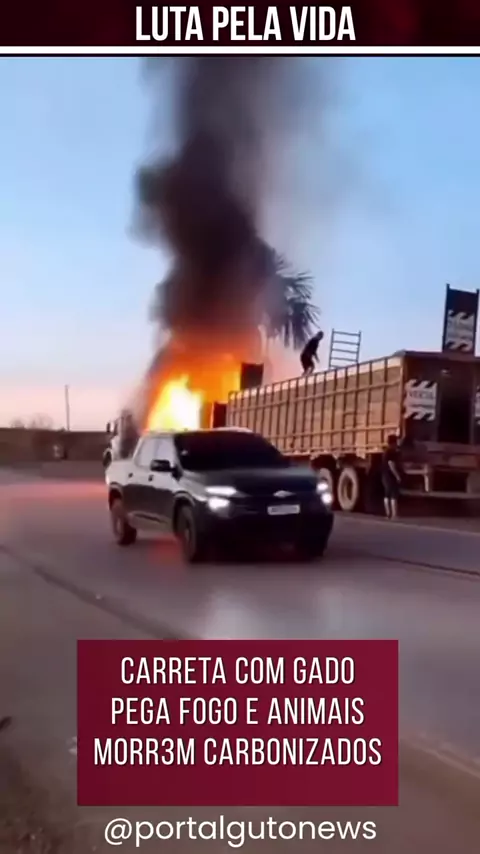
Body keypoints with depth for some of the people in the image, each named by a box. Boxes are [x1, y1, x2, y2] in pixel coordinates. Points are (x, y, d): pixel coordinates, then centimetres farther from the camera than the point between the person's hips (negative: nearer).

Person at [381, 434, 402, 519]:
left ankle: (388, 514, 15)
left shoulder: (386, 451, 16)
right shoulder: (392, 452, -16)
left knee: (387, 495, 11)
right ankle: (394, 514, -12)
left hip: (386, 476, 10)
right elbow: (391, 464, -23)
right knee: (394, 495, -9)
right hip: (392, 476, -10)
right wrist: (397, 476, -22)